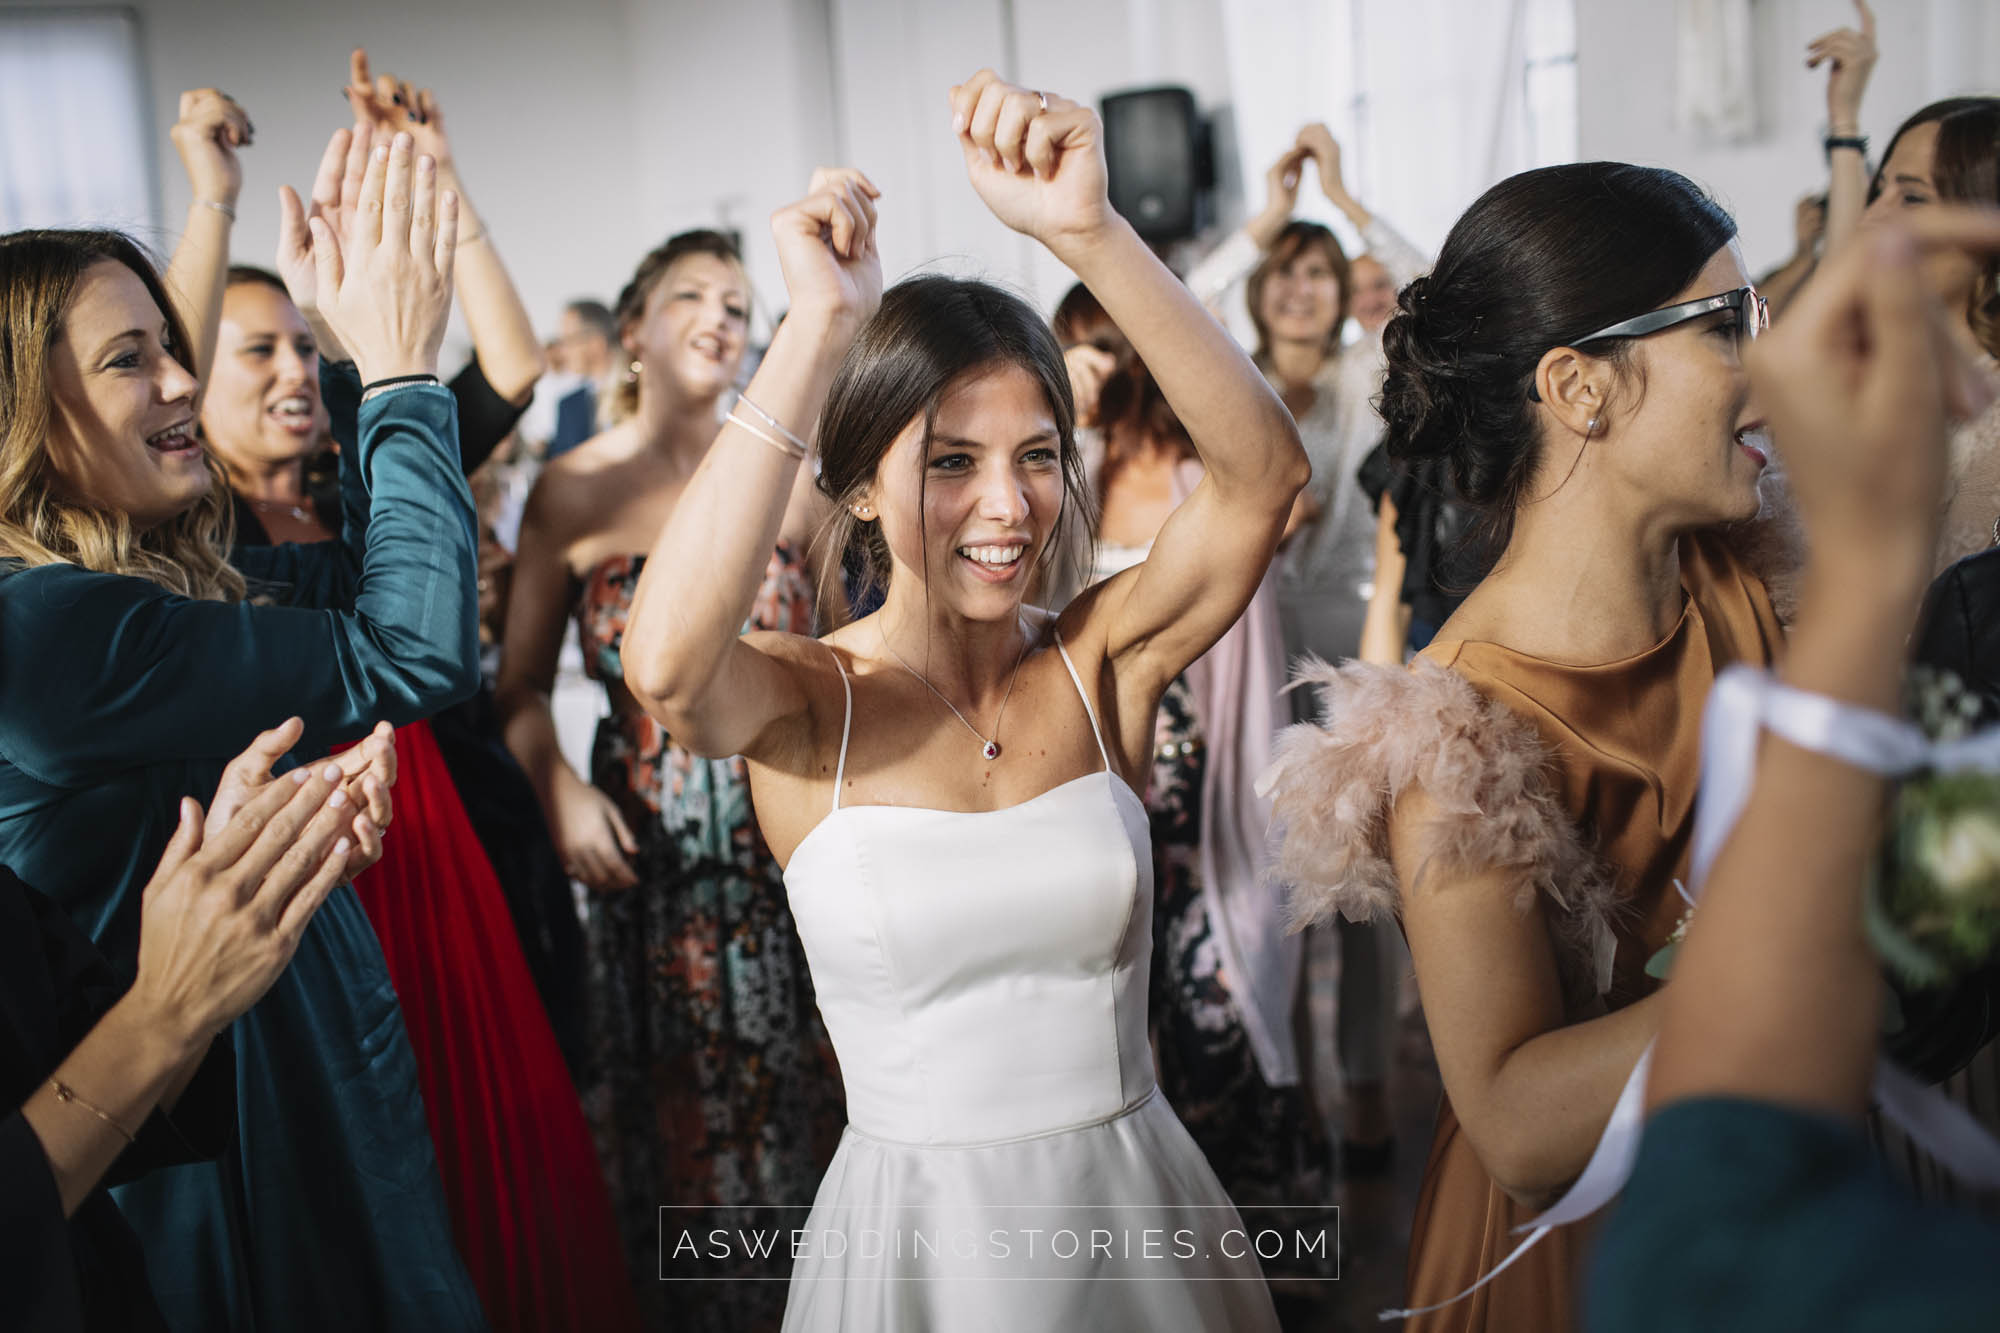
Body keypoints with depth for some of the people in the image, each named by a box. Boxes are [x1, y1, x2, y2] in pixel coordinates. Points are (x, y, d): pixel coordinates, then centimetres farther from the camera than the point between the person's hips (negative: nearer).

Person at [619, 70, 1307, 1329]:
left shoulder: (1099, 660, -5)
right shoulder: (804, 699, -10)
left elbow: (1263, 471, -20)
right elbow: (666, 665, -33)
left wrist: (1089, 230, -31)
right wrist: (823, 324, -30)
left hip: (1138, 1220, 2)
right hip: (914, 1230, -2)